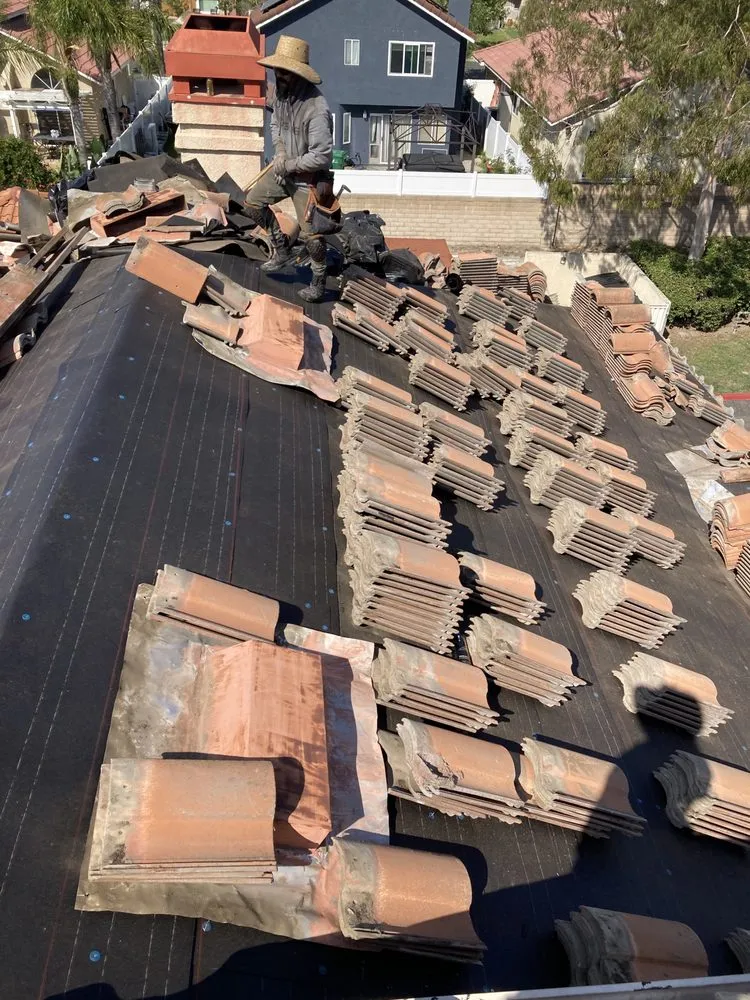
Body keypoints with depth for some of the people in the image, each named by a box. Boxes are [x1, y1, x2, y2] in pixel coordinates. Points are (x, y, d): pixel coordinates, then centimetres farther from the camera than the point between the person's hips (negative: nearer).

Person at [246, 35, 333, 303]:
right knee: (253, 203, 13)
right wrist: (279, 149, -4)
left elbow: (322, 156, -29)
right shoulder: (280, 92, -3)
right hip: (284, 168, 8)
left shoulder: (316, 109, -28)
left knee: (311, 234, -5)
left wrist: (289, 165, -18)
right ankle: (282, 250, 25)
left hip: (307, 177, -8)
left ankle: (319, 283, 14)